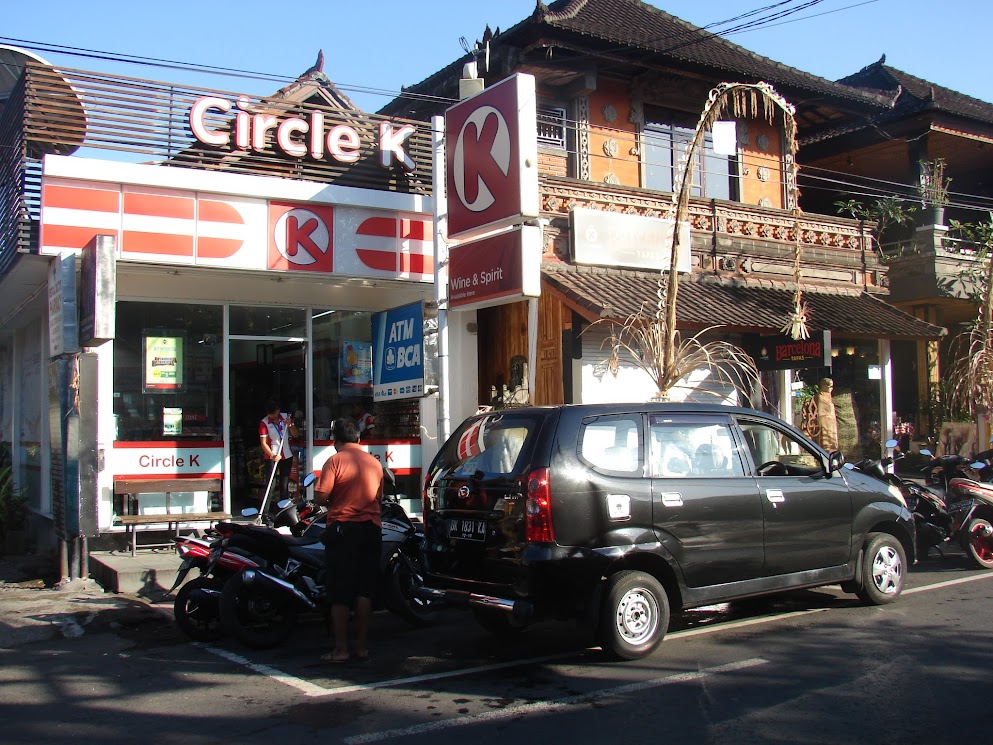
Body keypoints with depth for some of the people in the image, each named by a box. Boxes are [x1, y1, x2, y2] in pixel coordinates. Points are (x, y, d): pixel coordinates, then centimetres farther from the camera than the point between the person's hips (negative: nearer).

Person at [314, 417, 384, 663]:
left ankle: (340, 649, 3)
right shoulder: (375, 463, 8)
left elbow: (319, 497, -14)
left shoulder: (335, 461, -8)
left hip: (342, 529, -5)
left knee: (340, 592, 1)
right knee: (364, 590, 9)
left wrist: (332, 502, 7)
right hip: (371, 528, 5)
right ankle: (362, 646, 11)